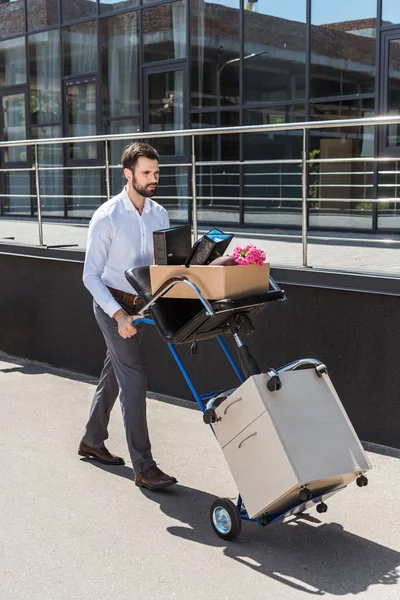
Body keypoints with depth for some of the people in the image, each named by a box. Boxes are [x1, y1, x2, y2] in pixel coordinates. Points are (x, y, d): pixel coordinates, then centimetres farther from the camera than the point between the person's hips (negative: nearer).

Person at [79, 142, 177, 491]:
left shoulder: (159, 214, 3)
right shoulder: (107, 218, -16)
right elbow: (91, 275, -16)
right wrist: (118, 315, -26)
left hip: (139, 304, 7)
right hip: (113, 305, -6)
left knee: (114, 375, 18)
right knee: (134, 378, -11)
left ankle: (92, 441, 36)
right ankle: (144, 467, -7)